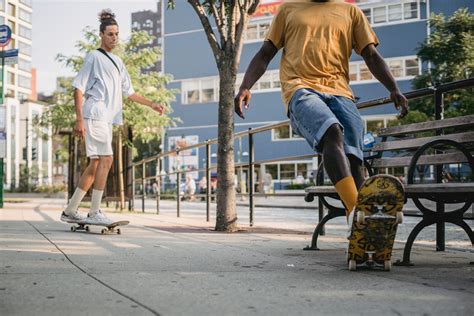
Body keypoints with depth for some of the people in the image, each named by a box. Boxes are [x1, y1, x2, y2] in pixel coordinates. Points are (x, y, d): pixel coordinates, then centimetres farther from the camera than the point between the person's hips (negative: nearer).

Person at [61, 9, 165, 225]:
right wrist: (79, 119, -14)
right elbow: (78, 88, -6)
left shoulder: (118, 62, 22)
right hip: (94, 116, -8)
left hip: (107, 119, 8)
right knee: (105, 159, -16)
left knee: (95, 165, 6)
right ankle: (94, 212, -13)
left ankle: (70, 211, 13)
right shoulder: (94, 57, -1)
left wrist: (152, 105, 19)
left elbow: (128, 92, 27)